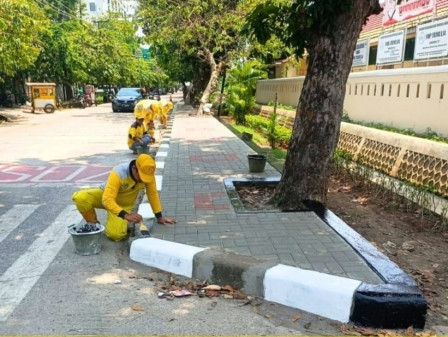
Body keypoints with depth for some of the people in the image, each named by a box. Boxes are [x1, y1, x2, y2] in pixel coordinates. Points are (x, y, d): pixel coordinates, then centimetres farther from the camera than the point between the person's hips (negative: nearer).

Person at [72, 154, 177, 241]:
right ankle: (93, 223, -3)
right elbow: (107, 199, -40)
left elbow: (153, 194, -10)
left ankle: (120, 222, 14)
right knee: (80, 197, -32)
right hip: (105, 196, -2)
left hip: (124, 204, 2)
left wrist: (159, 217, -5)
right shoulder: (118, 173, -36)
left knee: (116, 235, -23)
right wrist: (126, 215, -52)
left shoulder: (148, 173, -24)